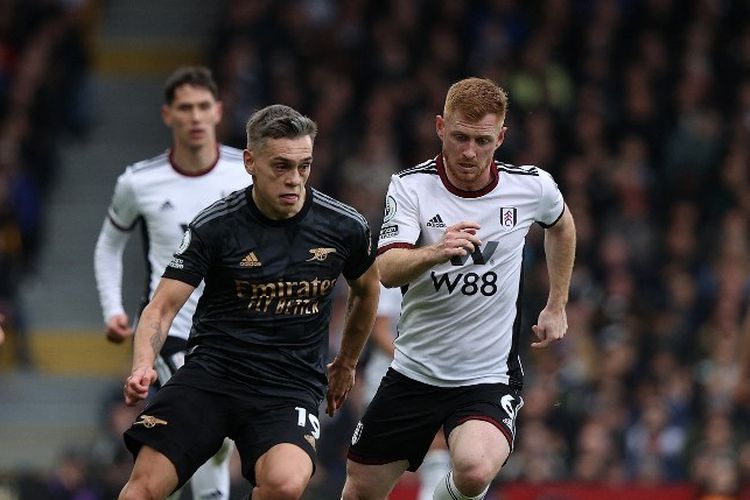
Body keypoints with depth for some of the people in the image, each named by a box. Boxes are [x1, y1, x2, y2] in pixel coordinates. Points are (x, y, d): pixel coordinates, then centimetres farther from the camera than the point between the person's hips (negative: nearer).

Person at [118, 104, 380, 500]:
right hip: (210, 372, 0)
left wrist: (346, 364, 30)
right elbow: (162, 307, -7)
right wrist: (142, 366, -26)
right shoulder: (214, 226, -7)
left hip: (291, 385, 0)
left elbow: (366, 291, 20)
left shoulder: (344, 227, -1)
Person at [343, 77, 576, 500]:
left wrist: (557, 306, 20)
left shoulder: (533, 187, -5)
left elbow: (561, 224, 19)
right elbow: (387, 271, -24)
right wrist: (436, 251, -43)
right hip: (414, 372, 1)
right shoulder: (410, 186, -10)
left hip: (489, 378, -1)